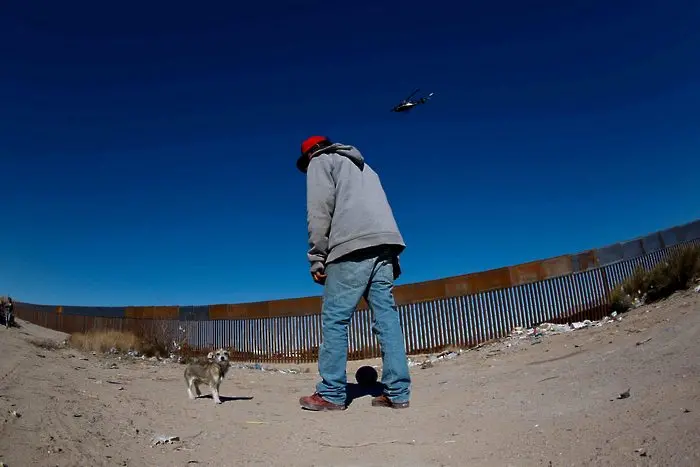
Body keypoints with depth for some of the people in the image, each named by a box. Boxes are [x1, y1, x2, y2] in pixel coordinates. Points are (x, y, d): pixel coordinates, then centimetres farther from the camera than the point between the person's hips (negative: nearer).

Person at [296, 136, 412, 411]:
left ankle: (331, 394, -3)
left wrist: (316, 258, -3)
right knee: (387, 317, 3)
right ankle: (397, 393, 1)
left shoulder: (321, 162, 16)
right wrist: (391, 258, 16)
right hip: (385, 242, 7)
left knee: (334, 319, -4)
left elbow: (320, 211, -1)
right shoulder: (363, 167, 37)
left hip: (353, 246, -7)